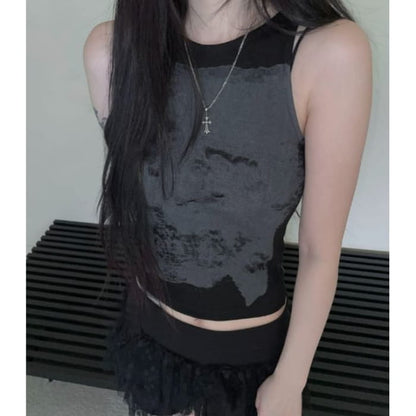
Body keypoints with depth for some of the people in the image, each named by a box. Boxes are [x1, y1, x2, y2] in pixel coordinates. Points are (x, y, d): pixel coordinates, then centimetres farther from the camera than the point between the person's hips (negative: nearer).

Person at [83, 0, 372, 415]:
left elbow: (320, 251, -17)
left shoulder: (333, 53, -25)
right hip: (149, 333, 3)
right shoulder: (111, 49, -16)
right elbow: (130, 200, -2)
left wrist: (289, 382, -6)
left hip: (251, 352, -2)